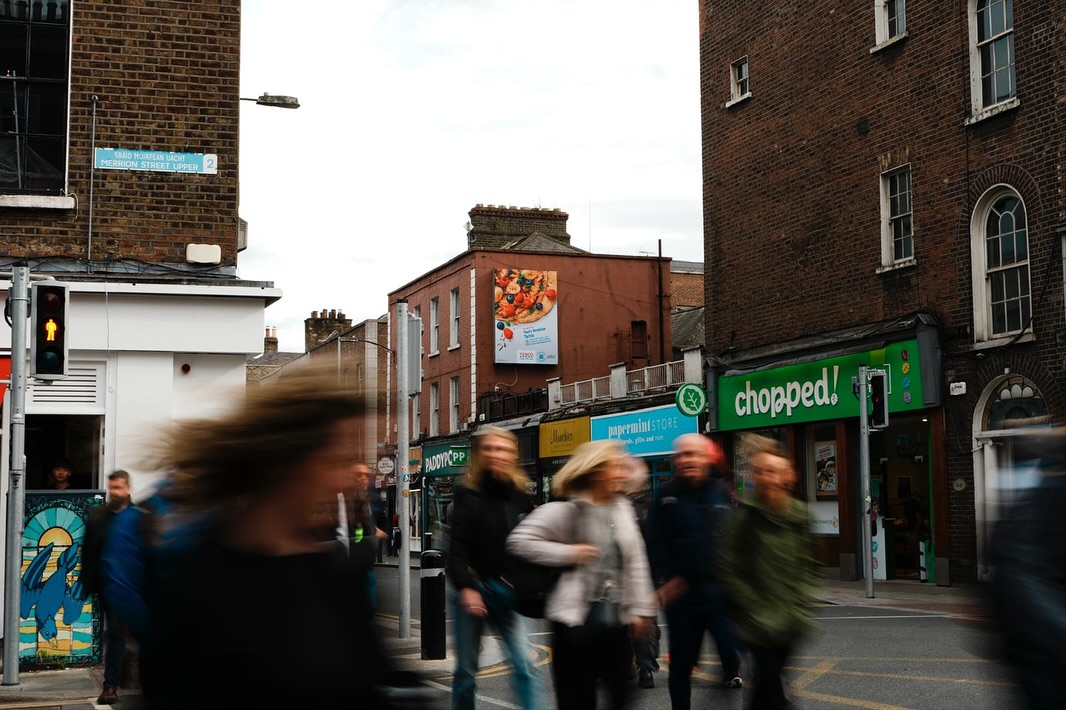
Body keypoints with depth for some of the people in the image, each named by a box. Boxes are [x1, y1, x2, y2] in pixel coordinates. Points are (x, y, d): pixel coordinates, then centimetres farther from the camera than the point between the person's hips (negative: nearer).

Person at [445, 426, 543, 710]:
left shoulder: (520, 495, 4)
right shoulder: (468, 495, -5)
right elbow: (457, 547, -10)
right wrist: (465, 587, -20)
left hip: (508, 590, 2)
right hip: (473, 588, -2)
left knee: (525, 665, -8)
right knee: (466, 669, 8)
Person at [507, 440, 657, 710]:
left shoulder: (623, 508, 9)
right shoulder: (564, 510, -9)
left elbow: (636, 562, 13)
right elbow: (520, 541, -15)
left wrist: (641, 609, 10)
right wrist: (568, 553, -17)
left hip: (616, 620, 6)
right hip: (577, 620, -6)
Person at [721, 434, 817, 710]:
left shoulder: (799, 515, 3)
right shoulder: (744, 519, -11)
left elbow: (806, 565, 11)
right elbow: (730, 573, -11)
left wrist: (801, 607, 2)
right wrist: (758, 613, -12)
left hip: (790, 624, 5)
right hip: (759, 627, -5)